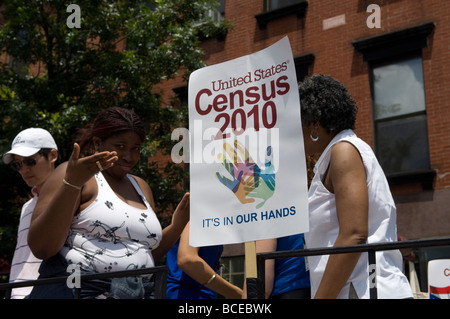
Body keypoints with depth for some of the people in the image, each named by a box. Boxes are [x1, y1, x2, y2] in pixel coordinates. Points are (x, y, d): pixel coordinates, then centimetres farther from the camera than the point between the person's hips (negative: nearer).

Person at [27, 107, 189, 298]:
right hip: (77, 290, -5)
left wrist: (177, 225, 6)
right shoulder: (72, 173, -2)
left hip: (138, 293, 6)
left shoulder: (141, 187, 17)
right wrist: (72, 182, -19)